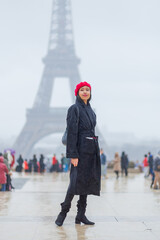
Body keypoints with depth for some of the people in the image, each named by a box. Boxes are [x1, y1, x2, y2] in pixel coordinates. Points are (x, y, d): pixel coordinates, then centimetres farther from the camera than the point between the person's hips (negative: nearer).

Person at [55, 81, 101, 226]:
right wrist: (73, 154, -18)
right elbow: (72, 132, -12)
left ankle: (81, 215, 8)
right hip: (81, 149, -7)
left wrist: (96, 151, 17)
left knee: (87, 181, 5)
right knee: (77, 180, -11)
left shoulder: (90, 110, 18)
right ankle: (64, 212, 0)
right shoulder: (74, 109, -5)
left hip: (92, 150, 8)